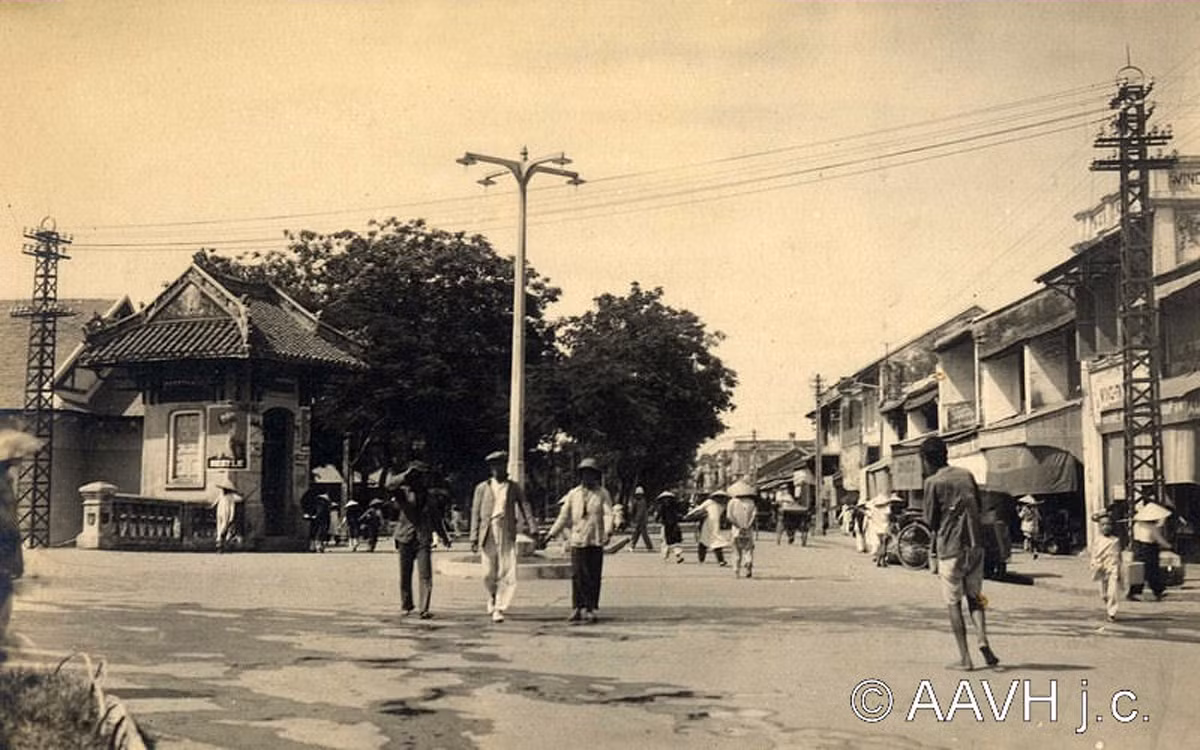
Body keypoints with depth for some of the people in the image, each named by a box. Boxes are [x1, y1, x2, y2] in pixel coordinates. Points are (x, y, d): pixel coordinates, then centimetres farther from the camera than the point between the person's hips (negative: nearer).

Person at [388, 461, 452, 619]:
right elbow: (390, 485, -19)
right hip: (406, 538, -2)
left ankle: (424, 609, -12)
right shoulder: (403, 492, 3)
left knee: (425, 575, -10)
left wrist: (444, 536, 26)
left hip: (423, 539, 2)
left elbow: (436, 518, 25)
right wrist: (406, 475, -21)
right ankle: (406, 606, 24)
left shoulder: (429, 496, 14)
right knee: (405, 575, 7)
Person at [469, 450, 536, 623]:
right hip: (488, 533, 0)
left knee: (507, 572, -9)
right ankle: (492, 597, 33)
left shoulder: (514, 487, 10)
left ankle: (499, 609, -4)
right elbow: (475, 514, 8)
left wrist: (532, 529, -6)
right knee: (488, 573, 3)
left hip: (507, 533, 0)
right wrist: (474, 538, 2)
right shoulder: (482, 488, 9)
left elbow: (524, 507, 6)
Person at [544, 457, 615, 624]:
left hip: (596, 540, -1)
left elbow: (608, 514, -6)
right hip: (577, 540, 1)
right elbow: (564, 516, 14)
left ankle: (591, 609, 8)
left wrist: (608, 530, -24)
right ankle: (578, 608, 2)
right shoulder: (573, 494, 12)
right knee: (577, 575, -4)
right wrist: (552, 533, 6)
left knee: (594, 576, 0)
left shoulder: (602, 494, 6)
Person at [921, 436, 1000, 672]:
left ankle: (964, 658, 2)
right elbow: (977, 508, 15)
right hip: (975, 545, 5)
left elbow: (930, 520, -6)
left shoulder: (933, 482, -8)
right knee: (974, 598, 15)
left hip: (950, 548, -5)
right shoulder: (966, 475, 9)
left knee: (953, 603, 3)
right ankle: (983, 640, -7)